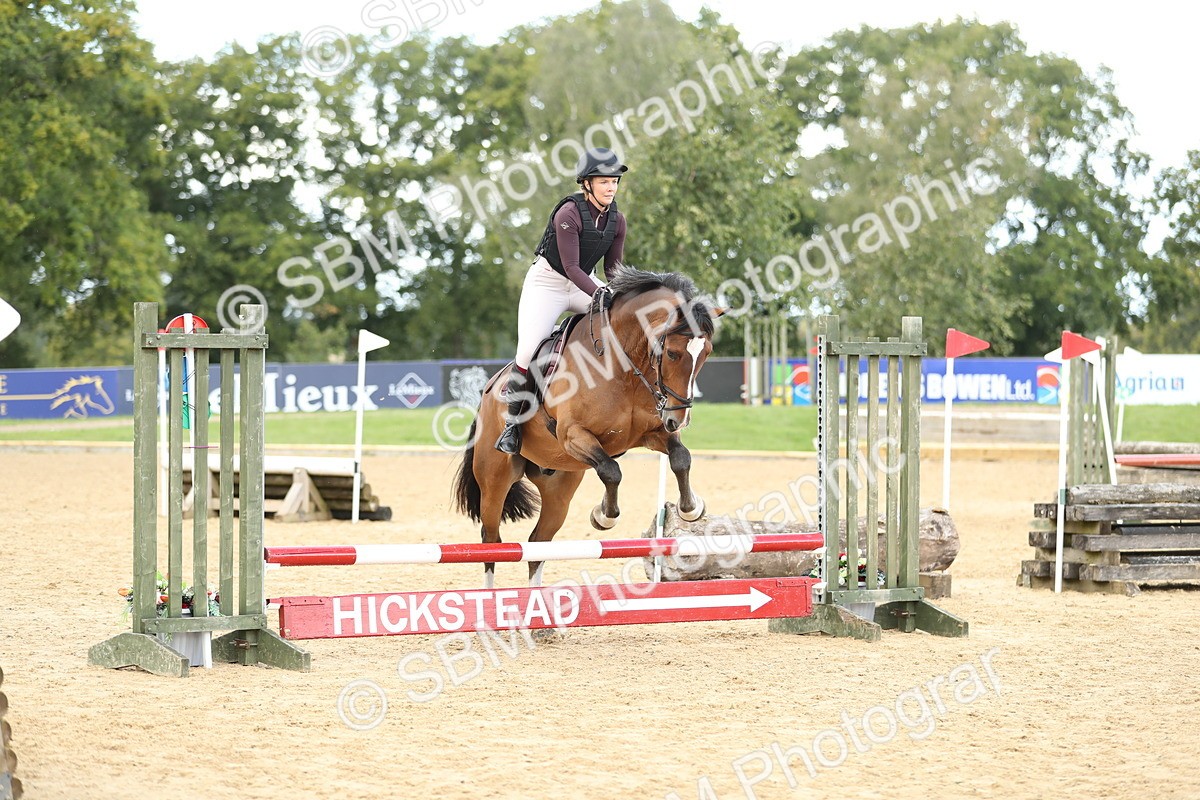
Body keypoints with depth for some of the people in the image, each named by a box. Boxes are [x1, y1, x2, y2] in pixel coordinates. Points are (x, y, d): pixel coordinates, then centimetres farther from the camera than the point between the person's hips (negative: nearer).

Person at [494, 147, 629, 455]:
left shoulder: (617, 220, -2)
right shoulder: (568, 214, -22)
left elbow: (613, 269, 2)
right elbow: (571, 266, -26)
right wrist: (599, 294, -38)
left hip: (586, 283, 6)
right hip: (547, 282, -6)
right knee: (528, 351, -17)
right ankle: (513, 424, -4)